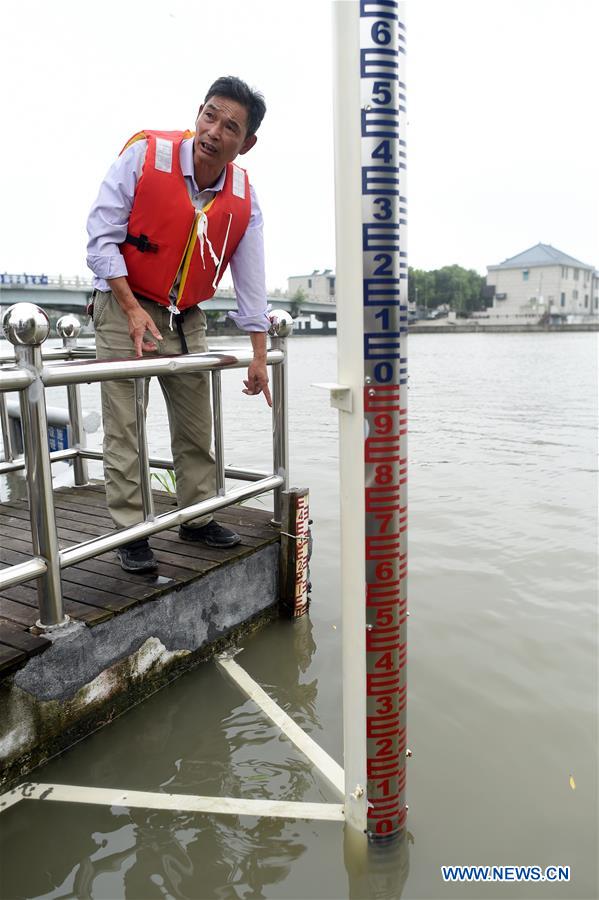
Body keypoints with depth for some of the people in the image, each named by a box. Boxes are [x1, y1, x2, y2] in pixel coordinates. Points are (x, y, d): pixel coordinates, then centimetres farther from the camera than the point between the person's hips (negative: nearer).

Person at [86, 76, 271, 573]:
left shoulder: (243, 197, -5)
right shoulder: (144, 154, -16)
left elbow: (251, 279, 0)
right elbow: (101, 237, -15)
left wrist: (259, 356, 0)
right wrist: (132, 309, -23)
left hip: (188, 318, 5)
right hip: (124, 309, -4)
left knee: (196, 425, 10)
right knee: (124, 429, -4)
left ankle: (198, 517, 26)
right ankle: (130, 531, 6)